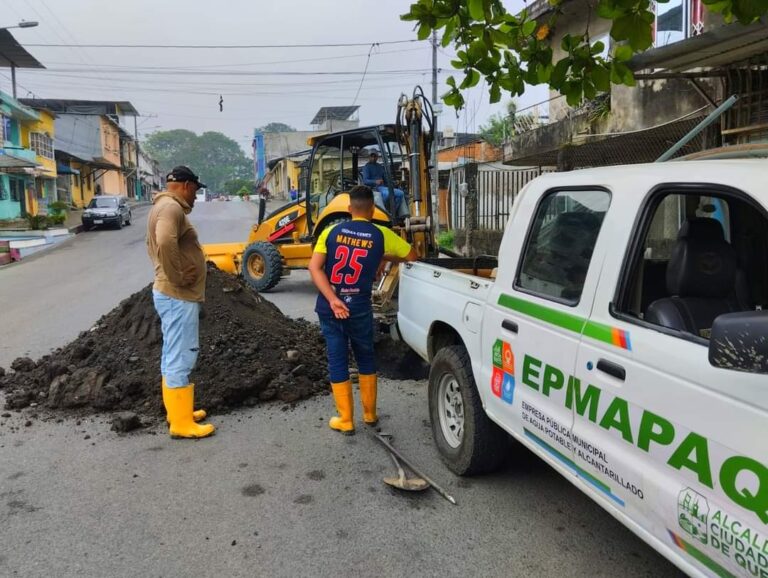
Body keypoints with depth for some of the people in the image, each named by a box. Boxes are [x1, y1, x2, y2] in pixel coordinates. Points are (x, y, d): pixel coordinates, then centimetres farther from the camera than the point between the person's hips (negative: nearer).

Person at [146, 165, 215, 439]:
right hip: (178, 296, -11)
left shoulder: (164, 206, 17)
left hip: (171, 294, 11)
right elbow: (166, 243, -36)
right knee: (181, 358, -4)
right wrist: (177, 277, -24)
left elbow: (153, 244, 30)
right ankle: (182, 423, 4)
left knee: (173, 356, 18)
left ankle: (177, 410, 30)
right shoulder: (171, 207, -17)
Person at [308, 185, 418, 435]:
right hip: (359, 309, -1)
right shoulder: (380, 235, -3)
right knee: (365, 358, 18)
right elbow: (412, 256, 9)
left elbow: (314, 268, -8)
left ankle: (345, 420, 17)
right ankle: (370, 414, 29)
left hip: (328, 308, 1)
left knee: (337, 361, 10)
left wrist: (332, 300, -14)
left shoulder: (331, 232, 1)